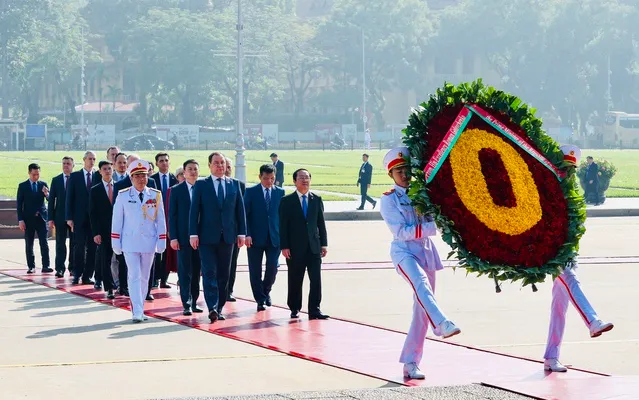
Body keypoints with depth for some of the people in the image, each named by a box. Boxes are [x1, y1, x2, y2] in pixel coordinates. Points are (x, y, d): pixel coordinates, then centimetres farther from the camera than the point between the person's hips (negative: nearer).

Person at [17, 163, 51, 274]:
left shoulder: (43, 185, 7)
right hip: (28, 218, -1)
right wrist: (20, 220, -7)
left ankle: (46, 265, -6)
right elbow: (19, 204, 0)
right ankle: (31, 266, 7)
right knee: (29, 244, 3)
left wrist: (47, 194, -20)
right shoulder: (22, 186, 2)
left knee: (44, 243, -5)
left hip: (41, 217, 1)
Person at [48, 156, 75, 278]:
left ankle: (73, 267, 12)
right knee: (60, 243, 0)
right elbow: (51, 200, 5)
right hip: (60, 216, 1)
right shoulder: (56, 180, 6)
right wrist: (51, 218, -1)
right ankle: (60, 269, 0)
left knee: (74, 243, 4)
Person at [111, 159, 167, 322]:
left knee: (144, 277, 10)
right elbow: (117, 220, 2)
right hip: (130, 242, -2)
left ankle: (139, 309, 21)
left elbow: (160, 220, 5)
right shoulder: (123, 196, -1)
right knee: (134, 276, -8)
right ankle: (137, 312, -12)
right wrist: (116, 242, 0)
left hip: (149, 242, 2)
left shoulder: (156, 195, 2)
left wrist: (161, 241, 2)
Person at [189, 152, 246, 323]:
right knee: (209, 273, -10)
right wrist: (193, 234, -8)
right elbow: (194, 210, -1)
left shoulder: (234, 185, 9)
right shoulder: (201, 185, 2)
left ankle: (219, 308, 13)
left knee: (224, 275, 6)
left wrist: (241, 233, 3)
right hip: (207, 236, -3)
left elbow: (240, 210, 10)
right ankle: (212, 308, -18)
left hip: (227, 237, 3)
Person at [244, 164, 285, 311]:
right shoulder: (251, 192, 0)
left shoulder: (280, 192, 8)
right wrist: (247, 234, -12)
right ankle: (260, 300, 11)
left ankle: (266, 291, 23)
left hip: (274, 238, 1)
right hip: (255, 238, -1)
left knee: (273, 268, -4)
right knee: (255, 271, 1)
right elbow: (245, 214, -2)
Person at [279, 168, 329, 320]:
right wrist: (284, 246, -9)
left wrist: (324, 244, 4)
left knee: (316, 279, -4)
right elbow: (283, 225, -2)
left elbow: (321, 223, 10)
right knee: (295, 280, 3)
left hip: (314, 246, 2)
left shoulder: (316, 200, 10)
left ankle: (314, 310, 0)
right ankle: (295, 309, 15)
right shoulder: (287, 201, 1)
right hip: (295, 248, -2)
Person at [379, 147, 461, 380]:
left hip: (426, 251, 5)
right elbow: (401, 231, -12)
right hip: (404, 251, -5)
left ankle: (410, 363, 9)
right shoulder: (388, 200, -2)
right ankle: (441, 324, -61)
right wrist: (433, 227, -20)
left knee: (421, 310, 3)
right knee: (420, 282, -36)